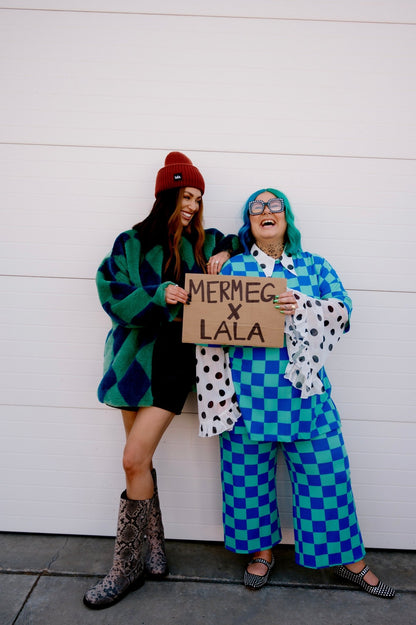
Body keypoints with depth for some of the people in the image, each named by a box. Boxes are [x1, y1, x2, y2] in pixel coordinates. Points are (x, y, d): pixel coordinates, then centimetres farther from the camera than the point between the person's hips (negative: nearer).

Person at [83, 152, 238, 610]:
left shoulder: (205, 243, 9)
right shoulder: (131, 242, 6)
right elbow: (111, 292, -4)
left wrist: (226, 254, 0)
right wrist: (158, 294, -19)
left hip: (173, 360, -2)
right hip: (136, 356, 2)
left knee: (134, 459, -7)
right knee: (140, 460, 8)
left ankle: (128, 566, 12)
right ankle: (153, 550, 30)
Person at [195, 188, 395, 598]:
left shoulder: (313, 266, 12)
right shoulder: (232, 267, 10)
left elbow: (342, 310, 2)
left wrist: (302, 307, -15)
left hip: (301, 384, 1)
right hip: (248, 388, 0)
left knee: (324, 468, 5)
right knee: (249, 468, 8)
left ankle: (345, 556, 26)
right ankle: (262, 548, 32)